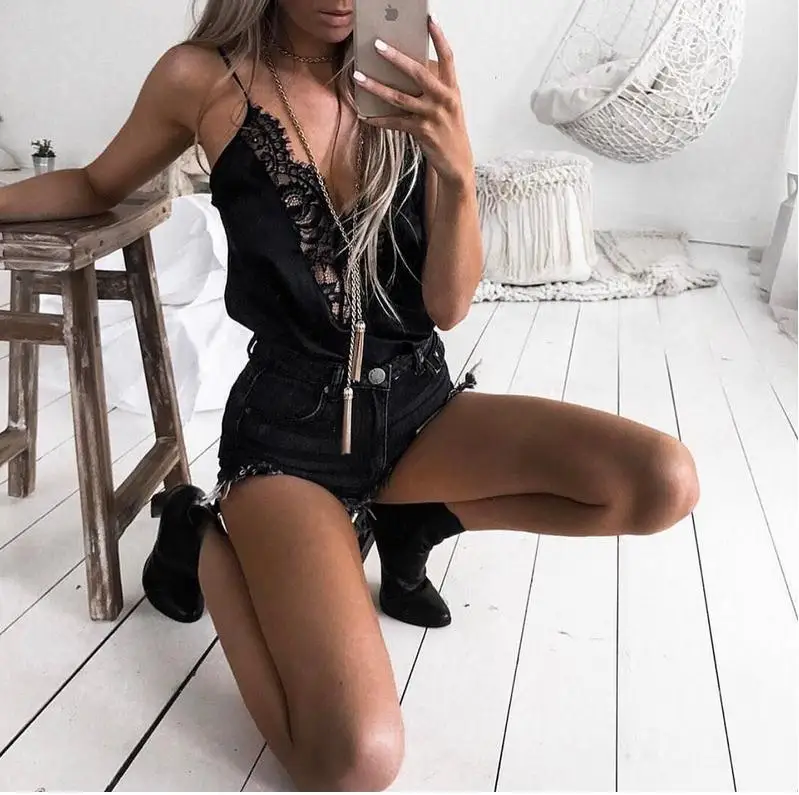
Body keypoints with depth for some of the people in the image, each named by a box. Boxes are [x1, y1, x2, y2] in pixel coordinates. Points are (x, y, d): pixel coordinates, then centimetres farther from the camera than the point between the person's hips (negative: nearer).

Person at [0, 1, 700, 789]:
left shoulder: (406, 86, 1)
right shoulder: (204, 78, -5)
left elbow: (448, 304, -4)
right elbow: (98, 188, 15)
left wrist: (457, 168, -20)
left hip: (416, 399, 4)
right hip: (289, 421, -3)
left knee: (666, 483, -18)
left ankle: (413, 519, 6)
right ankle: (204, 532, 5)